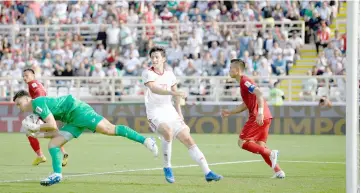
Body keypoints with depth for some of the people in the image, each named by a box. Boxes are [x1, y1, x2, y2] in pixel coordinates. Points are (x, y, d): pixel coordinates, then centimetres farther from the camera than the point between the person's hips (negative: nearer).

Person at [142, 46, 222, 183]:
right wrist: (173, 93, -41)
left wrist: (179, 112, 19)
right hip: (155, 113, -5)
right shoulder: (147, 73, -9)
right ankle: (167, 168, -18)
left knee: (188, 140, -2)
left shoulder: (169, 74, 7)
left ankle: (207, 172, 0)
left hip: (170, 112, 5)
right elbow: (154, 89, -28)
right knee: (168, 131, -34)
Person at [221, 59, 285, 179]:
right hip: (265, 117, 10)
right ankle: (278, 171, 2)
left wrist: (260, 112, -32)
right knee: (260, 146, 11)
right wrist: (230, 112, 29)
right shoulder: (243, 82, 23)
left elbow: (259, 93, -23)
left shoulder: (244, 81, -8)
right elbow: (246, 105, 31)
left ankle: (271, 153, -15)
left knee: (242, 142, -6)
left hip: (258, 117, -10)